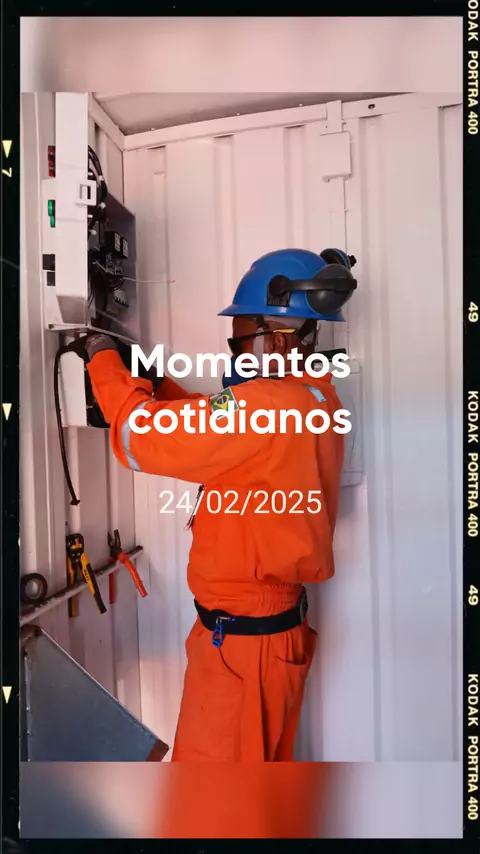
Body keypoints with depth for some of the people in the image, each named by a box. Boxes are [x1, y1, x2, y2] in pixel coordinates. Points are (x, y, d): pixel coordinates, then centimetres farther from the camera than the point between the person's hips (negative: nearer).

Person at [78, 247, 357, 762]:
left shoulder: (266, 407, -28)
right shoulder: (317, 399, 2)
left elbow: (142, 436, -23)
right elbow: (215, 430, 13)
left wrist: (105, 363, -7)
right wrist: (154, 381, 9)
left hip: (241, 639, -9)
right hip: (280, 623, 9)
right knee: (267, 761, 25)